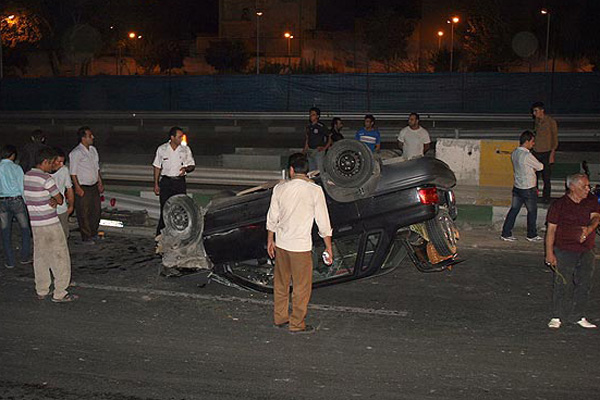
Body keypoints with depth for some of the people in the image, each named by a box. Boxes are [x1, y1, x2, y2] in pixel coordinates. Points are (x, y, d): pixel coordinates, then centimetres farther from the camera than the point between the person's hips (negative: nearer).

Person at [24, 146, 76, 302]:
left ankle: (42, 291, 24)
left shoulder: (27, 176, 7)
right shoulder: (45, 178, -18)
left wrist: (51, 200, -5)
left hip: (34, 222, 8)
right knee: (60, 257, 0)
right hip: (50, 223, -8)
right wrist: (55, 199, 11)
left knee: (40, 256, 16)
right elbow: (60, 200, -11)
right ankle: (59, 293, 4)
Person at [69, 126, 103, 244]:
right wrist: (78, 188, -17)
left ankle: (94, 233, 34)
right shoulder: (76, 153, -17)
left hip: (94, 186, 7)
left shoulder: (93, 149, 7)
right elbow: (73, 173, -15)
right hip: (83, 188, -7)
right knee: (84, 213, 4)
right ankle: (86, 237, 17)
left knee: (96, 210, 16)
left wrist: (100, 183, 15)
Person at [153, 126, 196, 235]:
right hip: (166, 182, -1)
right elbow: (157, 167, 8)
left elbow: (192, 165, 9)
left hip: (180, 182, 1)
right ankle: (160, 234, 6)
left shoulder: (186, 150, 4)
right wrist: (156, 184, 5)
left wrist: (186, 168, -15)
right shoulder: (162, 149, 3)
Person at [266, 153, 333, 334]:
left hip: (280, 244, 5)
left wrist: (270, 240, 20)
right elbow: (323, 221, -10)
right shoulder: (315, 190, -12)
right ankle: (297, 324, 18)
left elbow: (272, 218, 7)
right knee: (302, 287, 10)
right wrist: (328, 246, 0)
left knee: (281, 283, 18)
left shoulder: (279, 188, -2)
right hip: (301, 245, -4)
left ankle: (280, 318, 31)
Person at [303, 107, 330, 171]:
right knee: (311, 170, 11)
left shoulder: (321, 126, -9)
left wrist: (325, 148, -11)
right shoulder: (308, 127, 11)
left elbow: (330, 138, -7)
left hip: (318, 151, -7)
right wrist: (305, 149, 12)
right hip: (310, 151, 7)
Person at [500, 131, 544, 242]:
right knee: (532, 212, 11)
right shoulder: (527, 156, -24)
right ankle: (532, 235, 25)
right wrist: (536, 167, 11)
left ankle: (506, 234, 14)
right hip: (528, 189, -7)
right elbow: (540, 167, -11)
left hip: (517, 186, 7)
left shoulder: (514, 153, 2)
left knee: (513, 210, 12)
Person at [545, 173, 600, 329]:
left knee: (584, 284, 10)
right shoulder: (559, 204, -7)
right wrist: (549, 253, -11)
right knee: (563, 284, -3)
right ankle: (557, 317, 10)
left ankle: (579, 316, 24)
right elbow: (551, 230, -7)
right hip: (564, 251, -5)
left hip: (586, 251, 5)